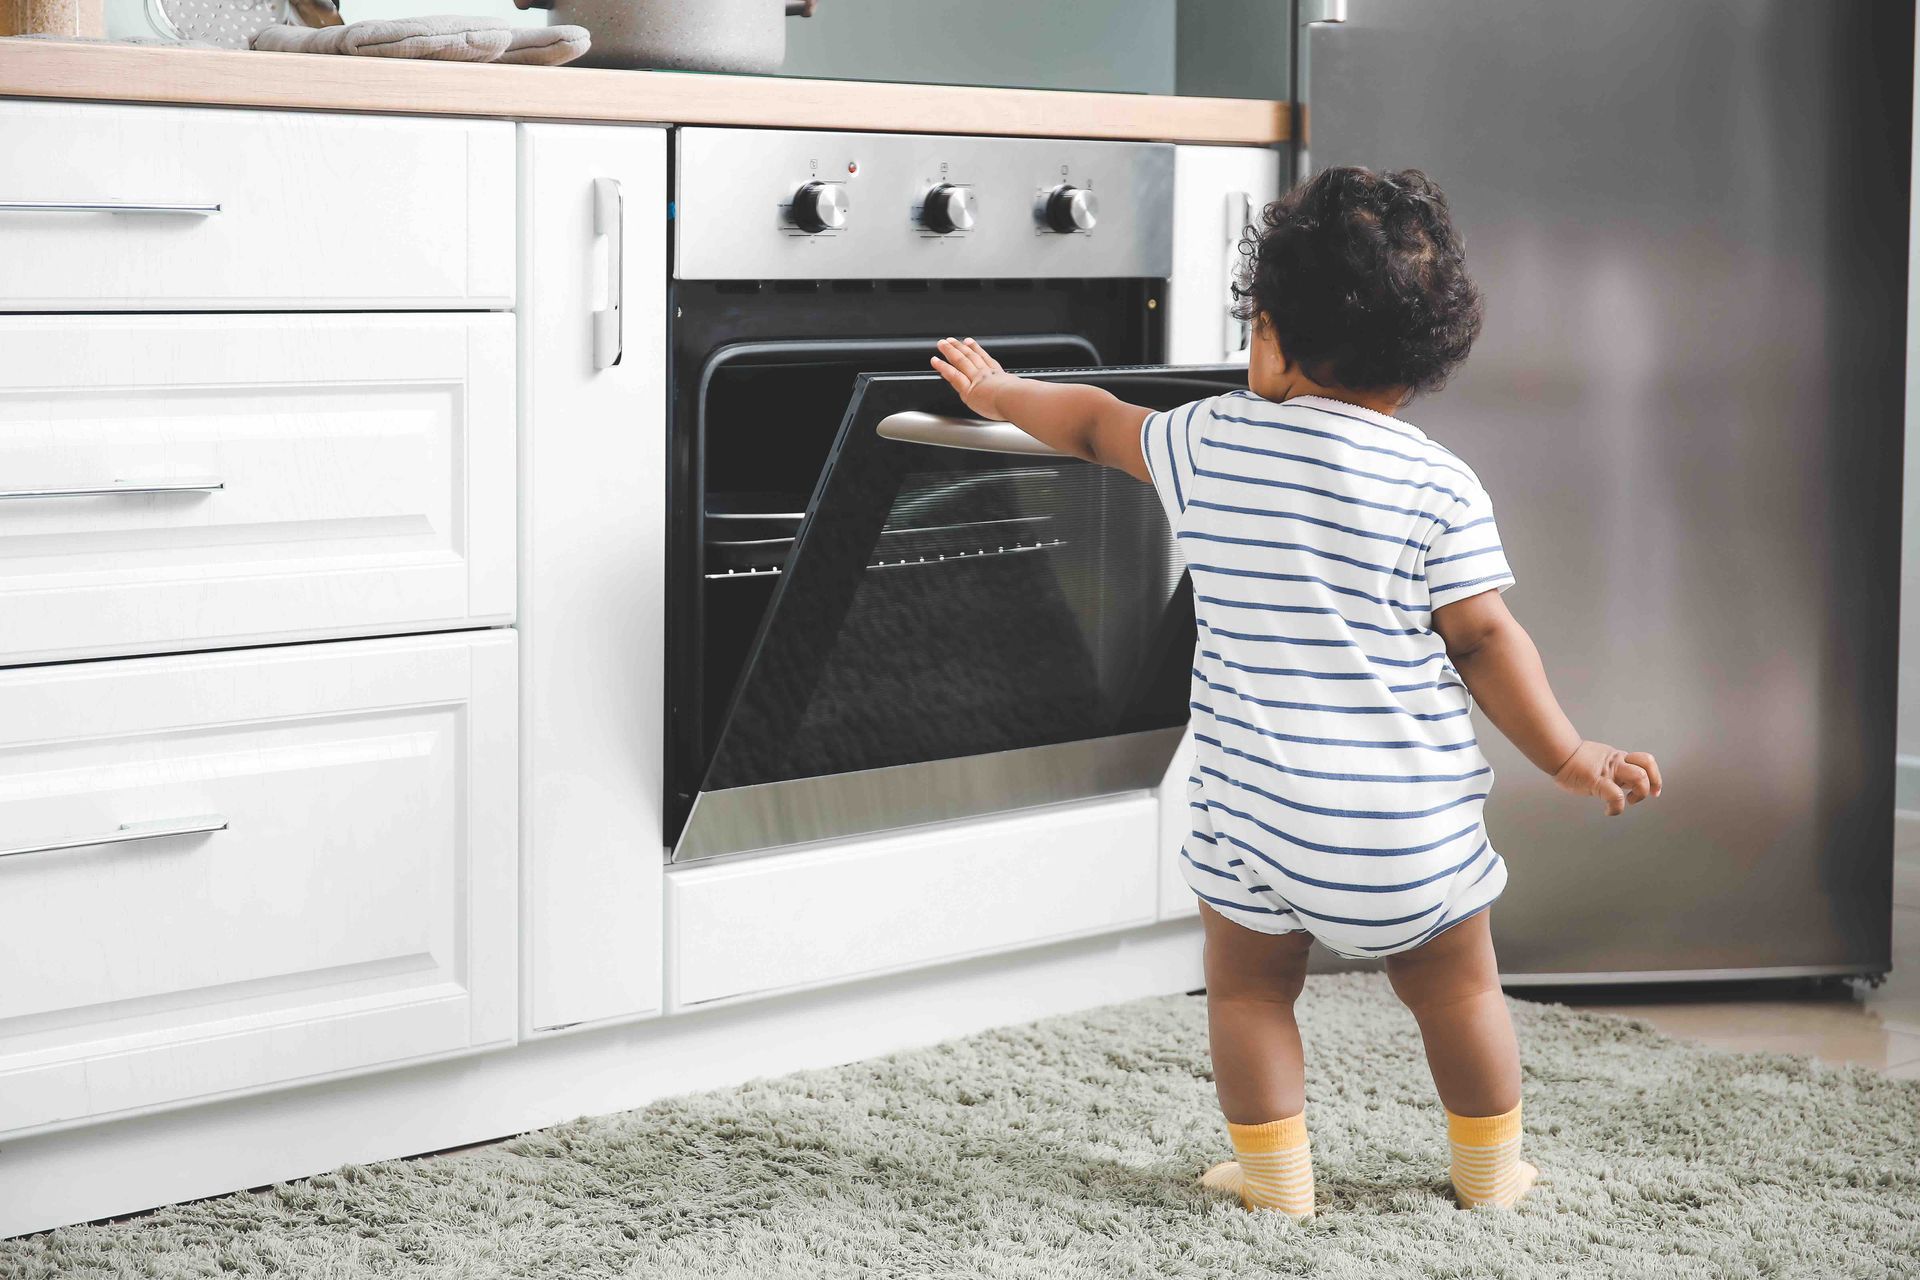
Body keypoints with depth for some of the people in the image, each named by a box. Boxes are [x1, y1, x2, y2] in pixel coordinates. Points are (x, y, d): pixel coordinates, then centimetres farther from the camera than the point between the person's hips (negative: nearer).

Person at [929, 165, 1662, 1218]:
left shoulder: (1213, 441, 0)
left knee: (1247, 987, 19)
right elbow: (1482, 640, -7)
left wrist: (998, 392, 36)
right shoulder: (1442, 487, -6)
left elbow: (1098, 424, 17)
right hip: (1408, 817, 0)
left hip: (1254, 804, 0)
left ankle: (1274, 1175, 23)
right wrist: (1568, 756, 2)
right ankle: (1490, 1169, 28)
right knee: (1458, 990, 17)